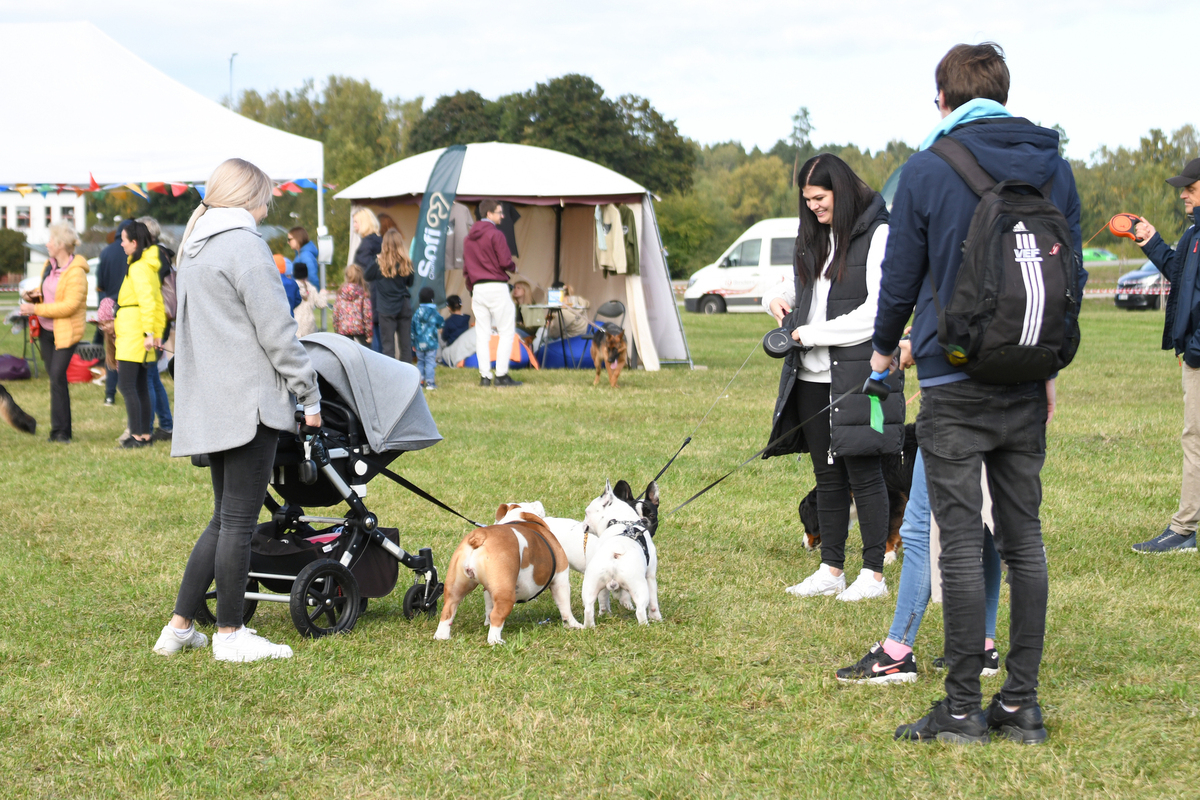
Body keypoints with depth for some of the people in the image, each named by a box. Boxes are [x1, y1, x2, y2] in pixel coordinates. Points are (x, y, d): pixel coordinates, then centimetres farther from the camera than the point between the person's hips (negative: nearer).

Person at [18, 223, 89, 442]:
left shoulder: (76, 273, -18)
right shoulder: (50, 266, 9)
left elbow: (69, 306, -24)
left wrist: (36, 309, -23)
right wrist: (36, 295, 3)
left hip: (66, 332, -8)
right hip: (46, 330, 8)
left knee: (57, 378, -14)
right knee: (55, 378, 9)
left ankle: (60, 431, -9)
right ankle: (62, 430, 15)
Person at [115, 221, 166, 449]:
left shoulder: (138, 268, -13)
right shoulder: (149, 266, 17)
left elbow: (148, 302, -23)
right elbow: (157, 302, 19)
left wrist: (149, 332, -25)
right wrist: (158, 333, 18)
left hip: (133, 334, -10)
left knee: (126, 385, -9)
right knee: (140, 386, 11)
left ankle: (137, 436, -11)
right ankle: (145, 435, 12)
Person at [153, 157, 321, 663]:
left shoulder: (194, 249, 18)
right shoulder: (244, 246, -11)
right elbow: (276, 331, -14)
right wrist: (309, 394, -7)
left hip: (209, 406, 9)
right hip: (248, 403, -9)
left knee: (225, 520, 15)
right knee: (238, 521, -3)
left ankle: (179, 626, 15)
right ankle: (229, 635, 3)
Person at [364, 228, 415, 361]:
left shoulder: (379, 264, -11)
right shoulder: (407, 264, -4)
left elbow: (366, 276, 6)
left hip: (386, 309, -2)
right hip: (404, 307, 2)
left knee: (388, 344, 0)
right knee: (406, 344, 8)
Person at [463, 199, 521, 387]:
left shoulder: (469, 238, 14)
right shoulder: (495, 234, -9)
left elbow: (466, 268, 16)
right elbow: (505, 262, -16)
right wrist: (513, 267, 6)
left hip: (478, 288, 7)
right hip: (497, 286, -7)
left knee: (482, 334, 7)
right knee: (506, 331, -1)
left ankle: (484, 376, 4)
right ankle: (501, 375, -7)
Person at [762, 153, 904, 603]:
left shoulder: (878, 236, -9)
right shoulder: (816, 238, 15)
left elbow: (875, 313, -16)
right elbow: (802, 286, 32)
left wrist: (810, 334, -12)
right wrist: (777, 298, 8)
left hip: (857, 373, -7)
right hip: (812, 377, 7)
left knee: (862, 470, -3)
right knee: (827, 473, 10)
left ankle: (873, 574, 5)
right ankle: (831, 570, 17)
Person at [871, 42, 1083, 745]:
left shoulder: (928, 172, -6)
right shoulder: (1055, 169, 7)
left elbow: (901, 280, 2)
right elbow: (1072, 277, 13)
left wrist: (884, 350, 21)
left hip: (955, 385, -4)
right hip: (1026, 384, 4)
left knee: (962, 541, -3)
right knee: (1024, 538, 8)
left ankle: (963, 710, 0)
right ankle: (1022, 706, 10)